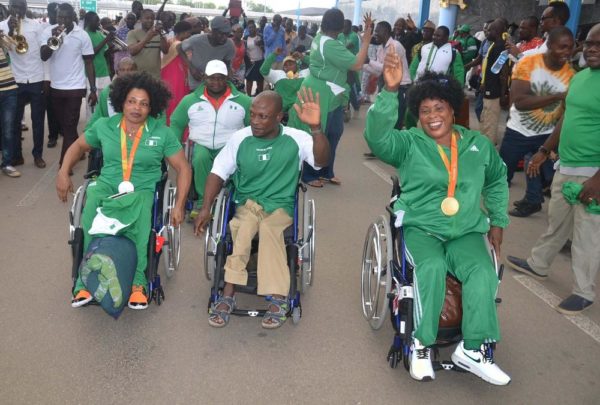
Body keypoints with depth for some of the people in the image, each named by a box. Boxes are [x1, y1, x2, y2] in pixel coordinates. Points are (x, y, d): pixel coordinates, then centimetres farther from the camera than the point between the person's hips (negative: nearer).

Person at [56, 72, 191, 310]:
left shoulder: (162, 133, 2)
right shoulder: (104, 126, 8)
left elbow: (183, 168, 4)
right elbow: (79, 146, 24)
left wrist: (179, 206, -5)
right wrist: (63, 173, 7)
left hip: (142, 190, -2)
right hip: (106, 185, 2)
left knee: (139, 219, -39)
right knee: (90, 219, -34)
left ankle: (137, 282, -27)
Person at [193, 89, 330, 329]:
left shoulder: (295, 139, -3)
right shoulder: (240, 138, 3)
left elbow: (321, 160, -19)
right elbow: (218, 172, 6)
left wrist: (316, 128, -34)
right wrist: (206, 208, -4)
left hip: (280, 206, -2)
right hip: (246, 204, 2)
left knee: (268, 228, -35)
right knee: (244, 228, -32)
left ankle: (277, 299, -33)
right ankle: (227, 296, -28)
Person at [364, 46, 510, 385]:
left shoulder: (479, 145, 10)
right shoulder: (409, 143, -1)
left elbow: (497, 182, 25)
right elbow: (377, 136, -23)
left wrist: (498, 222, 21)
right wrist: (390, 91, -32)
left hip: (466, 231, 3)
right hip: (420, 227, -3)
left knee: (484, 274, -25)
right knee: (432, 268, -32)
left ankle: (474, 350, -12)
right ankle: (422, 345, -16)